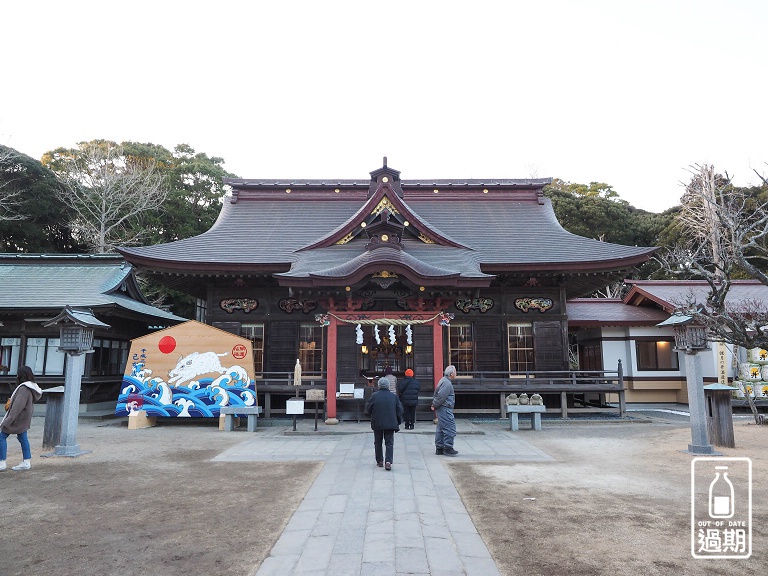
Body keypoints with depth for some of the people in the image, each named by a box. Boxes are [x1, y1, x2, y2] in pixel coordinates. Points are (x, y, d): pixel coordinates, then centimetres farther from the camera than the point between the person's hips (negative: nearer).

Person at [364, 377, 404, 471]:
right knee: (389, 443, 4)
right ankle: (388, 461, -10)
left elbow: (368, 409, -1)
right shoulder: (394, 397, 0)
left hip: (377, 424, 0)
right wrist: (398, 422, 13)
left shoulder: (374, 396, -5)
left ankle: (379, 461, 22)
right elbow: (400, 411, 3)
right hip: (390, 424, 0)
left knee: (378, 443, 16)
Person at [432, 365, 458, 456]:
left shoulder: (444, 380, 17)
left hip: (442, 410, 11)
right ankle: (448, 448, -2)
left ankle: (439, 448, 20)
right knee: (450, 429, -6)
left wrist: (434, 405, 14)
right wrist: (435, 406, -11)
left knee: (440, 429, 14)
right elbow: (441, 396, -22)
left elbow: (438, 395, 20)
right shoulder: (447, 383, -17)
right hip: (445, 409, -11)